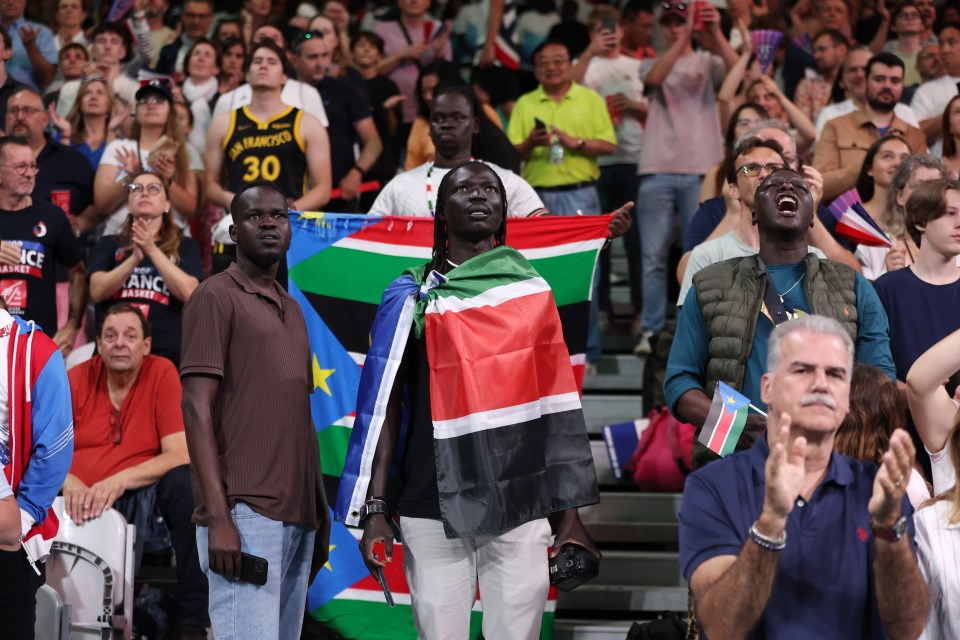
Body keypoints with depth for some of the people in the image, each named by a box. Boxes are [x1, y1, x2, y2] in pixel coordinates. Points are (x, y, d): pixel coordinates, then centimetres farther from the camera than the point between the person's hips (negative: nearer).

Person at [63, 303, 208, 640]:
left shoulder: (162, 374, -2)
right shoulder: (75, 380, 4)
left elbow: (180, 456, -11)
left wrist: (121, 480, -26)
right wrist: (69, 484, -25)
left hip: (140, 497, 0)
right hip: (80, 501, 0)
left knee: (186, 482, -31)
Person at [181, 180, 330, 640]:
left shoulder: (292, 310, 22)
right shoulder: (217, 297, 0)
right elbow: (197, 407, -8)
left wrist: (321, 514, 17)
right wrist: (218, 516, -16)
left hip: (298, 516, 7)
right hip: (244, 513, -7)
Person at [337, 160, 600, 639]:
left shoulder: (533, 293, 12)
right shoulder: (413, 297, 6)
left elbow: (557, 408, 11)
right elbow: (385, 406, 3)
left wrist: (570, 513, 6)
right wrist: (375, 509, -6)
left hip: (522, 511, 2)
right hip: (433, 511, -2)